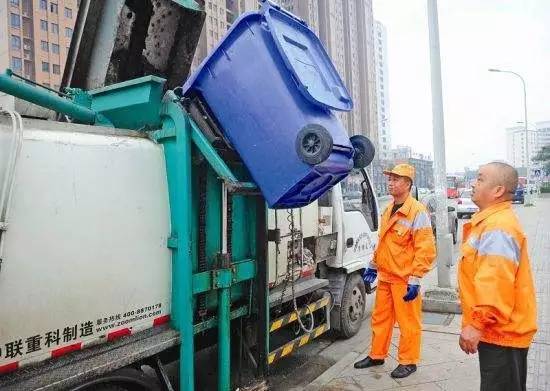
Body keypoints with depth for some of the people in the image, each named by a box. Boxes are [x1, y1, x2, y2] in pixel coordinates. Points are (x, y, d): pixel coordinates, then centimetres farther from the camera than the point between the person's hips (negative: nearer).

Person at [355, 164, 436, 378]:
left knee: (408, 322, 5)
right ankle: (377, 355, 32)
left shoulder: (418, 212, -14)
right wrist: (373, 265, 21)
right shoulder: (388, 210, 12)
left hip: (404, 279, -8)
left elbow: (426, 249, -18)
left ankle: (408, 361, 22)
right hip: (385, 276, 8)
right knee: (380, 318, 17)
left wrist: (415, 280, -21)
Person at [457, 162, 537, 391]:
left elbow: (495, 284, -30)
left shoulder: (498, 227, -23)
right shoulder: (491, 221, 12)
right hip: (501, 330, 10)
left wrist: (476, 324, -26)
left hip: (500, 332, -10)